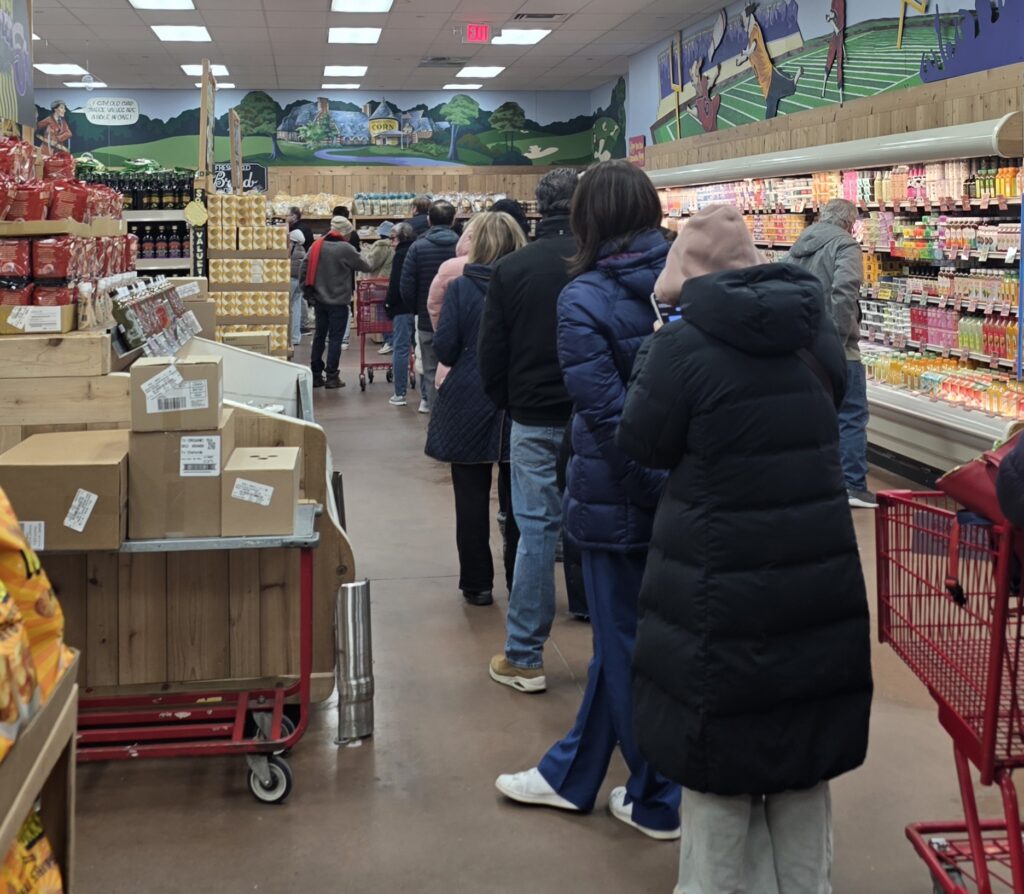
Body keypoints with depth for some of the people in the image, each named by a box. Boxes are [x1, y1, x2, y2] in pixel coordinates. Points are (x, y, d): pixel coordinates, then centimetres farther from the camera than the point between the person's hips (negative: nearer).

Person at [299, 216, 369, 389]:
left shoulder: (317, 246, 3)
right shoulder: (346, 249, -12)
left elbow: (303, 269, 2)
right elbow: (365, 267, -4)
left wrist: (308, 291, 9)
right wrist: (358, 258, 17)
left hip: (319, 300, 5)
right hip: (339, 301, -5)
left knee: (319, 336, 13)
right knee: (335, 338, 0)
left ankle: (316, 375, 15)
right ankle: (331, 376, 0)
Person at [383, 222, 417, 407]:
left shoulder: (401, 254, -11)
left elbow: (395, 284, -16)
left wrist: (388, 303, -5)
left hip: (403, 308, -7)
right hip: (421, 307, 7)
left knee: (400, 349, -1)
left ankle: (399, 394, -1)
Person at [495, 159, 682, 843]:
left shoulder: (584, 299, -15)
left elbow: (608, 417, -21)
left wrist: (661, 494, -14)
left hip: (624, 500, -6)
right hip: (694, 490, 6)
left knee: (629, 644, 11)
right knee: (621, 635, 19)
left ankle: (662, 802, 25)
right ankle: (571, 774, 35)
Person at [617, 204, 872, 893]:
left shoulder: (686, 345, -16)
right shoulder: (815, 328, 3)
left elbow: (642, 445, -5)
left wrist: (651, 358, 5)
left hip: (727, 592, -5)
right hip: (821, 572, 6)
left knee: (721, 756, 11)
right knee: (805, 745, 19)